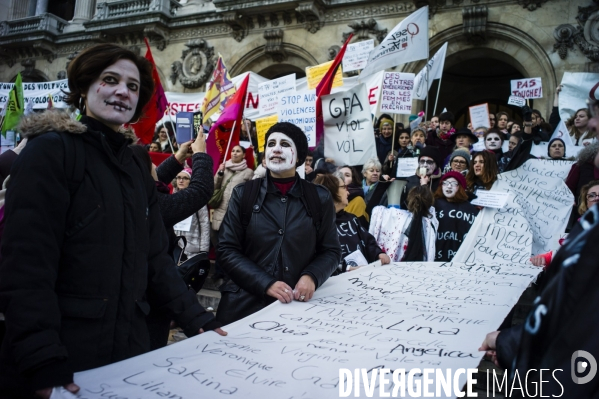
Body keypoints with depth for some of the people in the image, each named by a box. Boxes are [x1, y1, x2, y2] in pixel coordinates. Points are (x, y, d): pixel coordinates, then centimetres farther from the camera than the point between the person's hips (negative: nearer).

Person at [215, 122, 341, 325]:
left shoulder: (320, 197, 2)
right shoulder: (243, 194, 0)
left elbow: (331, 251, 6)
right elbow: (227, 249, -3)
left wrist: (311, 277, -14)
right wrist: (266, 284, -14)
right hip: (246, 303, 0)